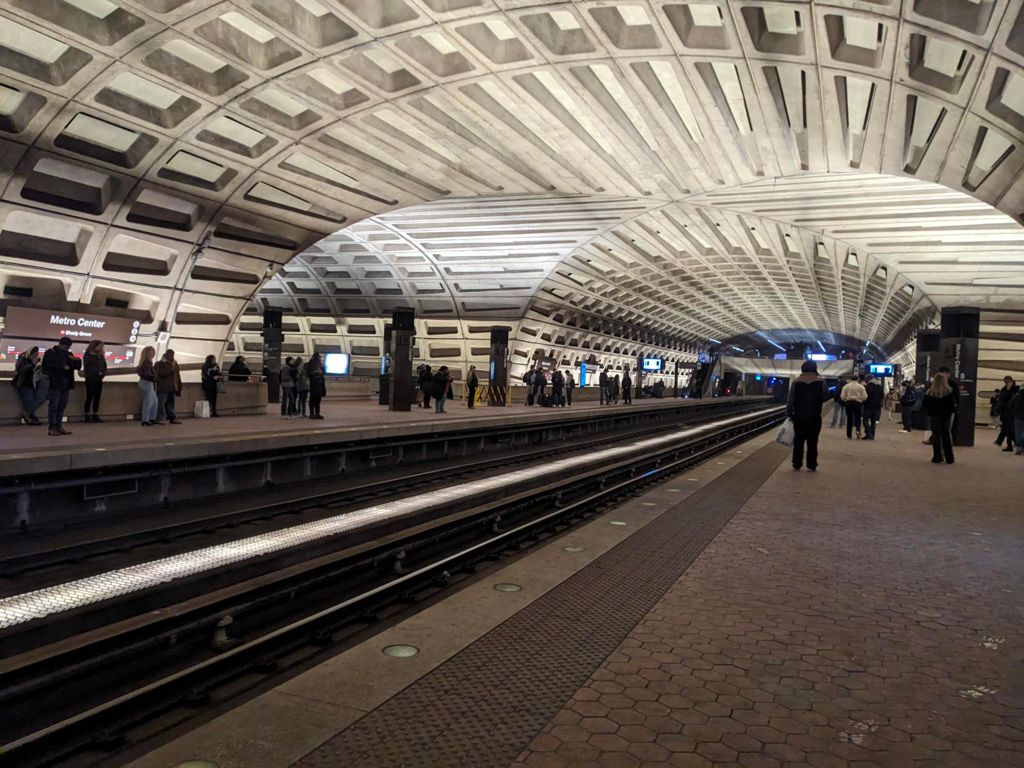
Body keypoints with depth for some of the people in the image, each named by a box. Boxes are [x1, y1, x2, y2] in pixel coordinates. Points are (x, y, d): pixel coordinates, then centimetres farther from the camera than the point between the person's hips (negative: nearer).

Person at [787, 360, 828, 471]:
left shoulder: (796, 382, -3)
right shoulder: (821, 382, -6)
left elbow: (790, 400, -3)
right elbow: (825, 398, 1)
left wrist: (789, 414, 5)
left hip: (799, 417, 1)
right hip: (814, 417, 0)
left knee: (798, 441, 7)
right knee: (812, 442, 6)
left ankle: (797, 465, 9)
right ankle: (812, 465, 8)